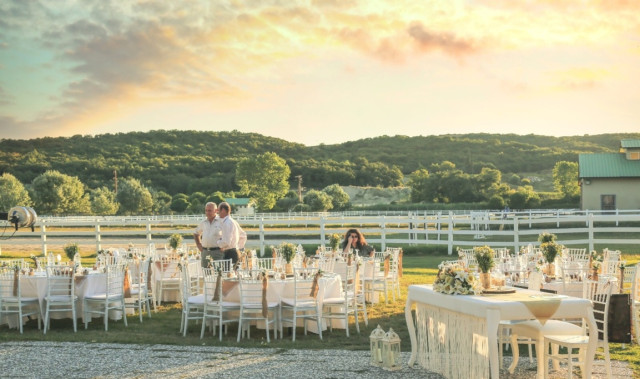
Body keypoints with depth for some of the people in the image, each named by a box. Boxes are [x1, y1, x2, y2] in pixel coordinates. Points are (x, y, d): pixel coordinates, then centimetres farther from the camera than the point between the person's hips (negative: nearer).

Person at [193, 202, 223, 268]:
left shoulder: (221, 222, -4)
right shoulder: (203, 223, 13)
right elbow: (196, 233, 31)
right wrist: (198, 244, 18)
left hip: (217, 251, -5)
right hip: (205, 252, 5)